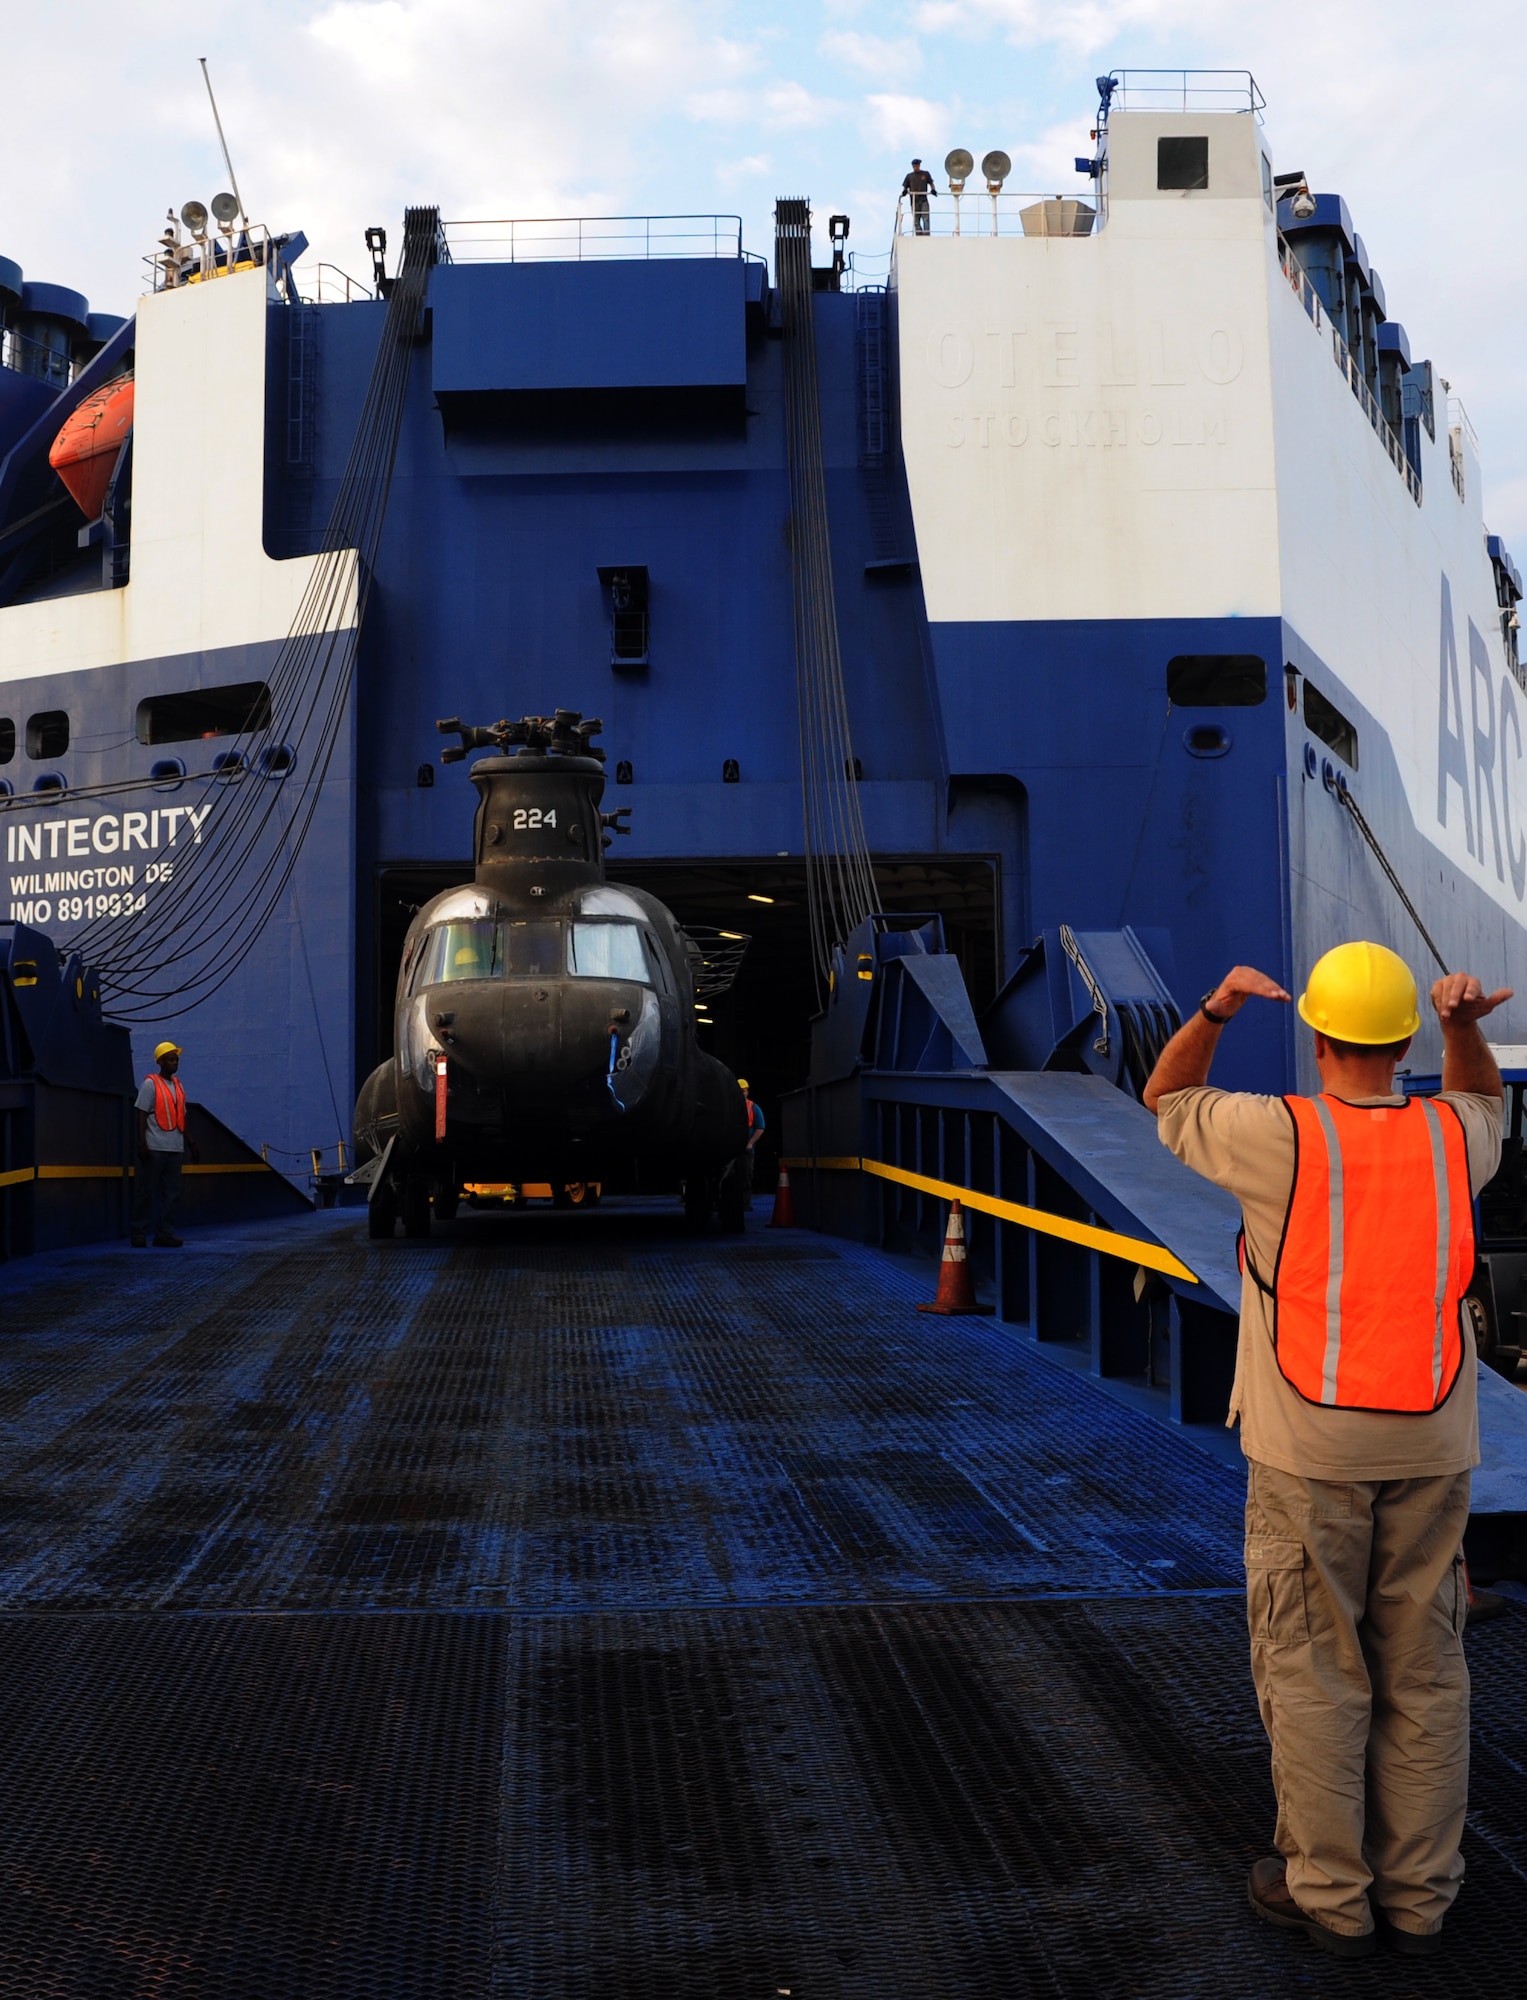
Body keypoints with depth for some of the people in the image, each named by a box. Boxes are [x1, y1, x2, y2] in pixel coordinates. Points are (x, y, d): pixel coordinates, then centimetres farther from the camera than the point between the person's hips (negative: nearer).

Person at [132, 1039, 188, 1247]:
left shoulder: (178, 1085, 15)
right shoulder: (151, 1084, -3)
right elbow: (141, 1115, -7)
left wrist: (184, 1145, 16)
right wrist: (142, 1143, -15)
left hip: (175, 1148, 6)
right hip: (155, 1148, -6)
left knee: (172, 1193, 4)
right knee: (146, 1192, -3)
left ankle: (165, 1234, 8)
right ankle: (139, 1234, 2)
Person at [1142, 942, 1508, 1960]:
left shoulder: (1281, 1137, -12)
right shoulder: (1451, 1139, 0)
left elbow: (1167, 1099, 5)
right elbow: (1484, 1101, 25)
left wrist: (1213, 1013, -9)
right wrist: (1468, 1024, 6)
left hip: (1311, 1447, -4)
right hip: (1432, 1445, 4)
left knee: (1313, 1667, 7)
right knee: (1423, 1666, 12)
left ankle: (1330, 1893, 16)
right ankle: (1418, 1894, 22)